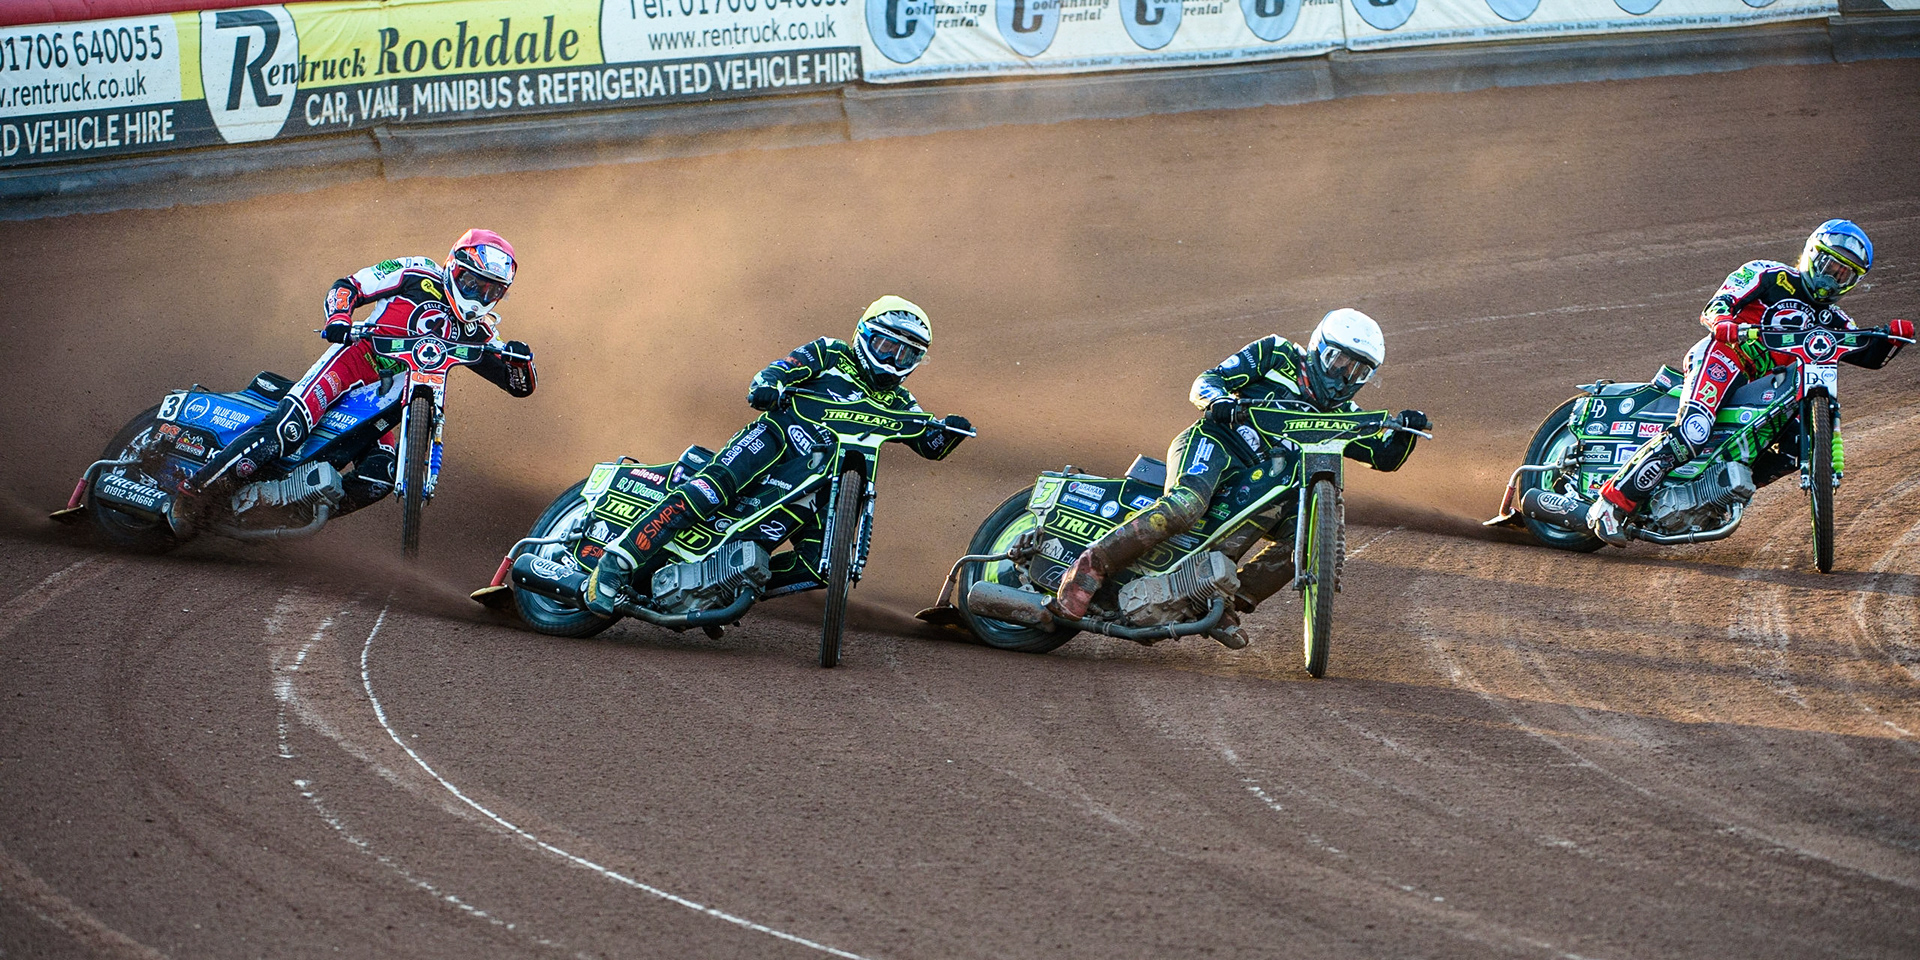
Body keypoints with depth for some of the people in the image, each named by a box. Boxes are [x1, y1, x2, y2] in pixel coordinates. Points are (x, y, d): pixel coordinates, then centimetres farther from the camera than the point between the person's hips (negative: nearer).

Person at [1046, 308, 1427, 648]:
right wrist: (1219, 400, -19)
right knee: (1184, 507, -36)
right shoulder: (1277, 354, 10)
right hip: (1214, 442, -7)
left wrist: (1405, 432, -3)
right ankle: (1088, 568, -39)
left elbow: (1385, 457, 18)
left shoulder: (1339, 415, 24)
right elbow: (1205, 381, 4)